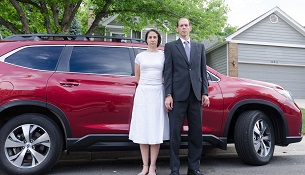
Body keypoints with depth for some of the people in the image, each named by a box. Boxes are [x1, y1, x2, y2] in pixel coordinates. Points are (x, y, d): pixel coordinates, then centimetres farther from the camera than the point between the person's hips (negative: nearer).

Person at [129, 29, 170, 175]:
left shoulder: (164, 56, 8)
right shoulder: (140, 56, 10)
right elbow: (137, 78, 15)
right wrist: (146, 86, 12)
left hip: (158, 94, -1)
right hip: (143, 93, 1)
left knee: (156, 130, -4)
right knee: (143, 130, 0)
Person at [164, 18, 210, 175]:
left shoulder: (199, 47, 18)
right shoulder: (170, 47, 9)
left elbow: (203, 71, 14)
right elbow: (168, 72, 2)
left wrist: (204, 93, 5)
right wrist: (168, 95, -7)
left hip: (195, 96, 3)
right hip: (178, 96, -3)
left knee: (196, 133, 6)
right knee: (175, 133, -1)